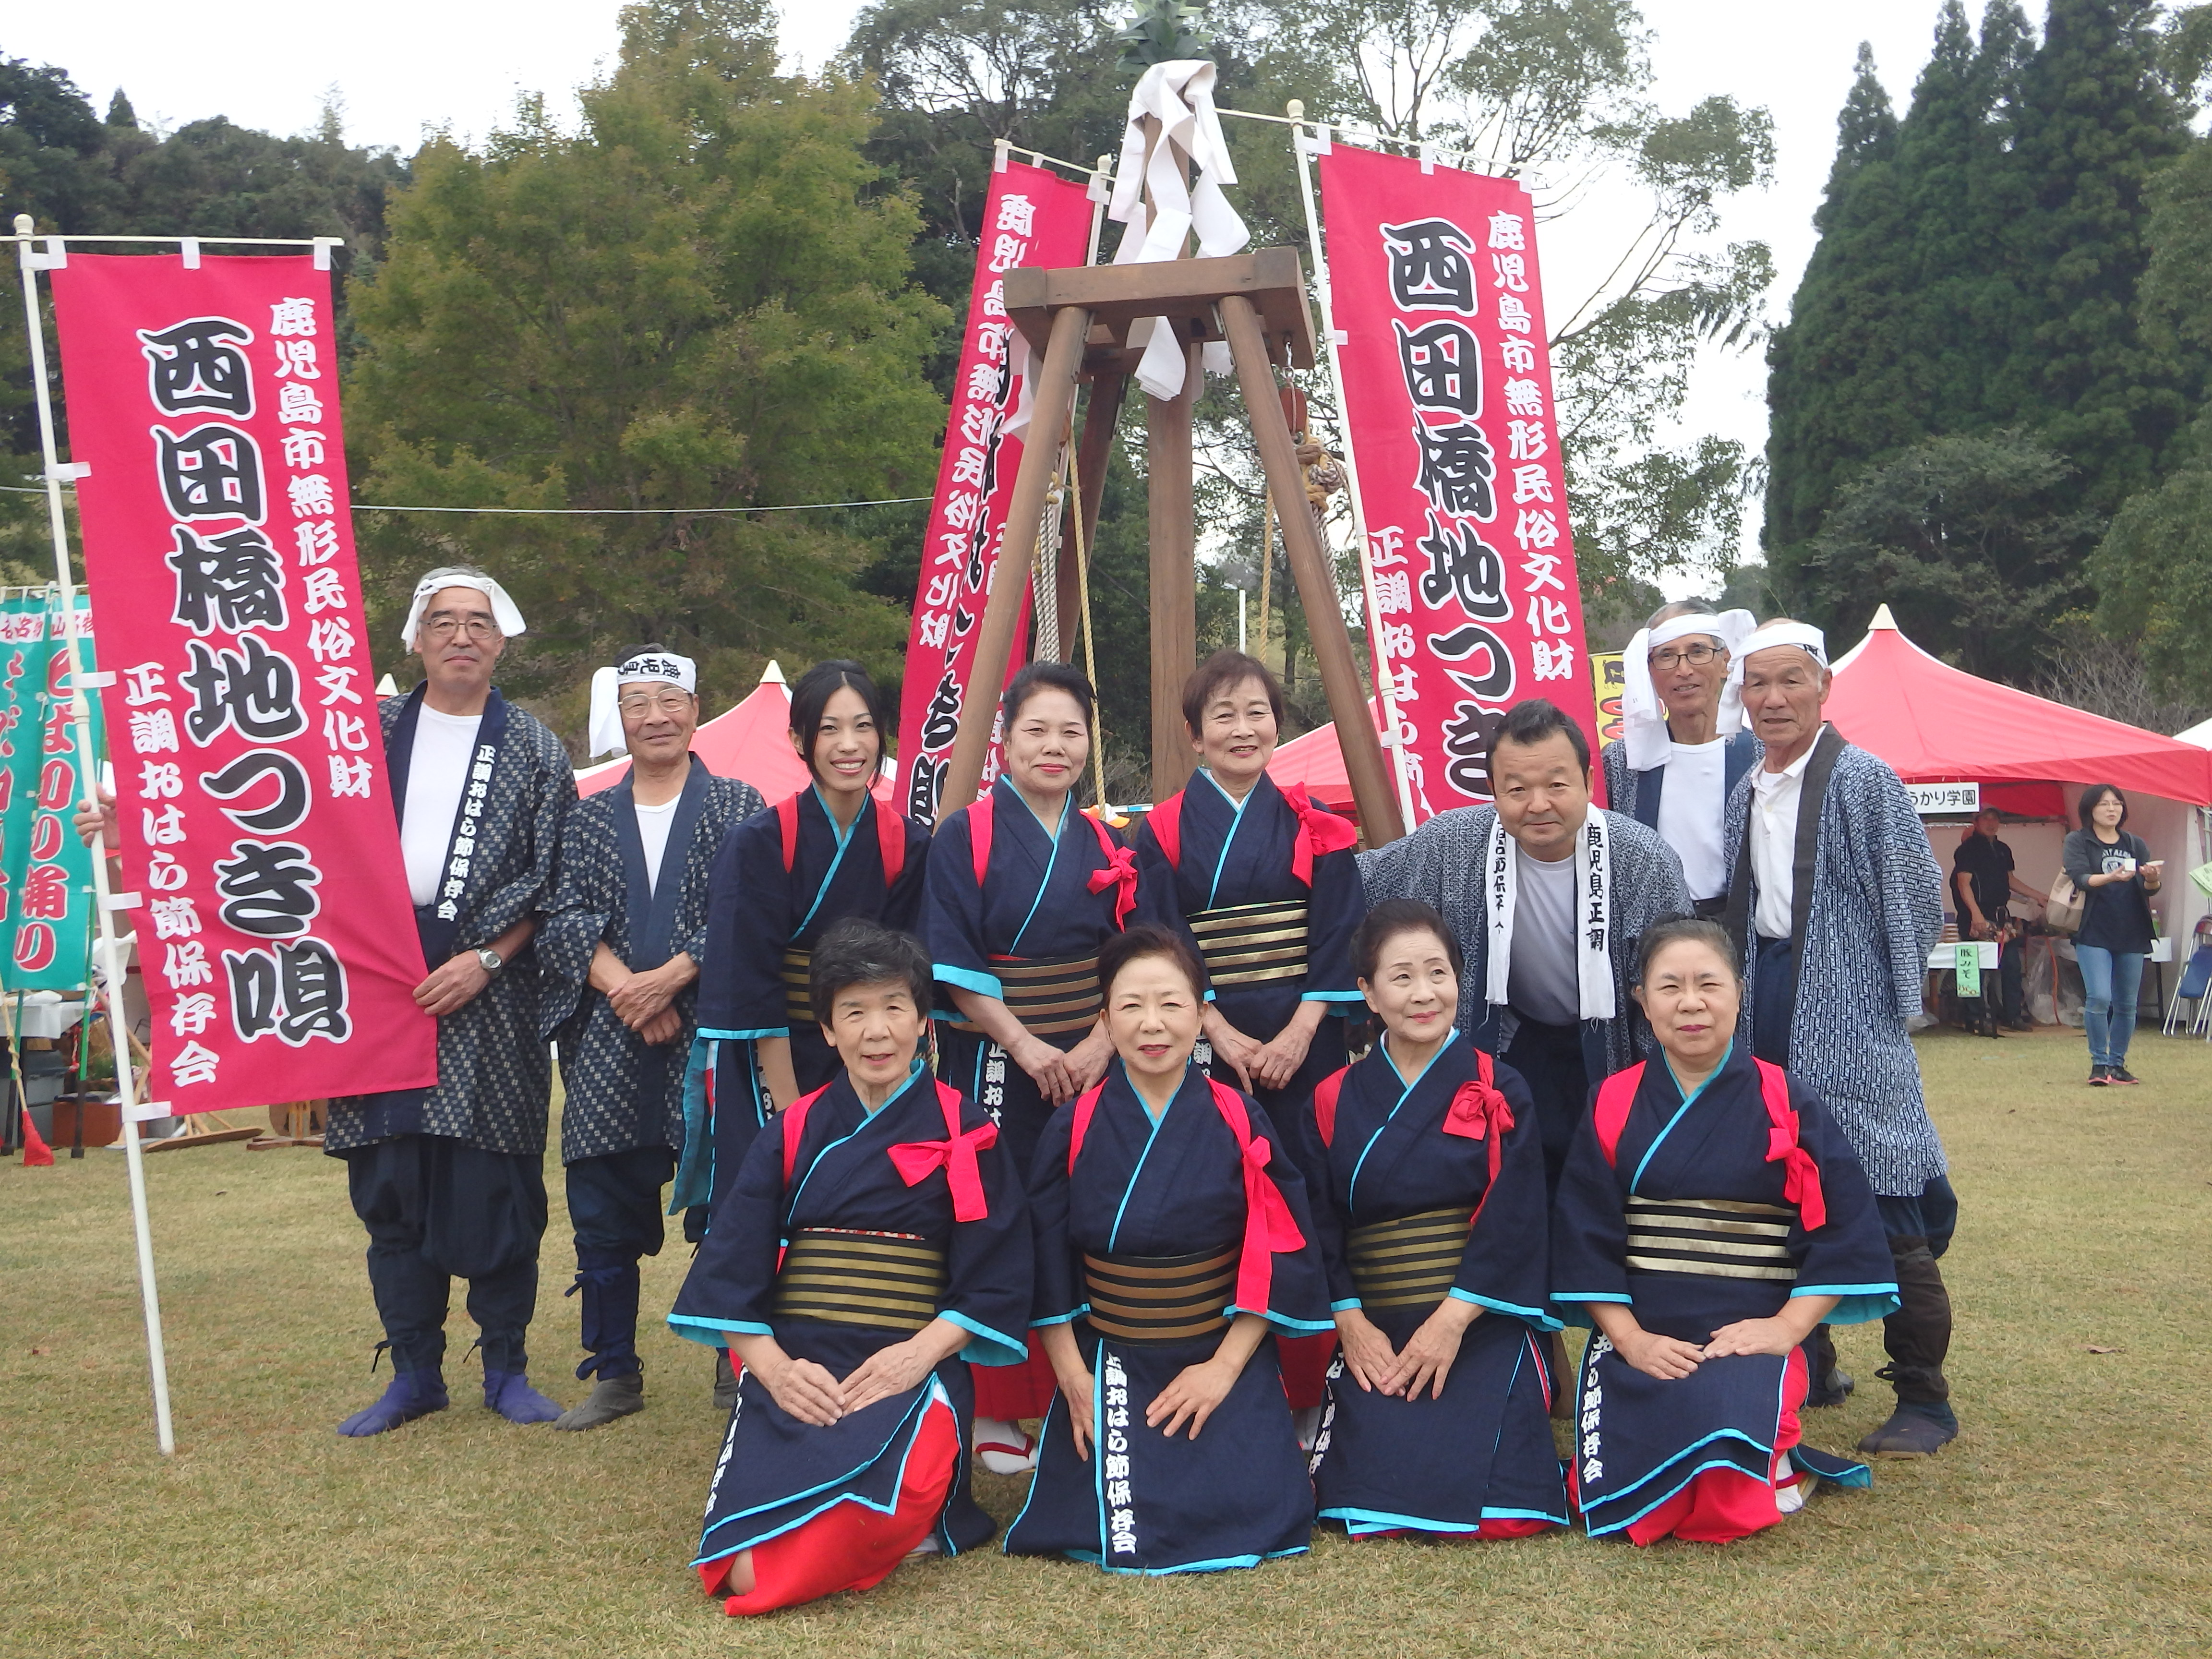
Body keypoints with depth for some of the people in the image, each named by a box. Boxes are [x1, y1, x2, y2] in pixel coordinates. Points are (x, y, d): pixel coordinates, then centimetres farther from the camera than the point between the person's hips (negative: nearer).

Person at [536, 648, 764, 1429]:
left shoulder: (737, 806, 5)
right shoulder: (592, 816, 14)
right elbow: (563, 916, 3)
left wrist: (671, 977, -15)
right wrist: (621, 985, -12)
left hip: (708, 1033, -3)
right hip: (609, 1043, 3)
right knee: (603, 1208, 6)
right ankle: (614, 1372, 20)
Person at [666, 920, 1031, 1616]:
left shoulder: (965, 1134, 5)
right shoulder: (793, 1134, 11)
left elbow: (996, 1279, 0)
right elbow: (730, 1273, 6)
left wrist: (921, 1353, -15)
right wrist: (773, 1367, -11)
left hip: (911, 1371, -2)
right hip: (792, 1372, 2)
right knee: (744, 1567, -23)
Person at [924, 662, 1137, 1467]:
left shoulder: (1104, 846, 10)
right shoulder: (966, 836, -3)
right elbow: (954, 963, -9)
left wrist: (1099, 1045, -8)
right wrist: (1027, 1046, -16)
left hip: (1090, 1066, 4)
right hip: (995, 1068, -4)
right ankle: (992, 1412, 9)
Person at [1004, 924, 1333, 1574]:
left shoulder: (1240, 1122, -3)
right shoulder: (1074, 1128, -2)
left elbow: (1281, 1254, -4)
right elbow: (1047, 1268, -1)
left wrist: (1225, 1367, -10)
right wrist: (1074, 1379, -7)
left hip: (1226, 1365, 0)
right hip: (1106, 1369, 0)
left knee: (1243, 1517, -15)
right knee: (1114, 1532, -14)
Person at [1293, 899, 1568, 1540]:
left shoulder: (1499, 1093, 2)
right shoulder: (1332, 1104, 7)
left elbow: (1512, 1222, -6)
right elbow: (1320, 1226, 3)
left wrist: (1452, 1320, -14)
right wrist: (1351, 1324, -10)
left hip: (1483, 1328, -1)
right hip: (1377, 1335, 1)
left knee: (1484, 1494, -19)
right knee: (1371, 1493, -18)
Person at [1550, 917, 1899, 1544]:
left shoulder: (1788, 1105, 3)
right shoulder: (1613, 1107, 6)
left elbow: (1843, 1232, -1)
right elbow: (1585, 1239, 3)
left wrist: (1786, 1328, -12)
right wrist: (1627, 1335, -10)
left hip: (1750, 1340, -2)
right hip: (1637, 1341, 2)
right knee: (1616, 1499, -17)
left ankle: (1772, 1461, 8)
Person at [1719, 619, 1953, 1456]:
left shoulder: (1864, 781, -9)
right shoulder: (1744, 795, 11)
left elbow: (1918, 900, -7)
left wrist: (1889, 1001, -4)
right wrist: (1745, 998, 12)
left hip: (1850, 1025, -7)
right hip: (1769, 1021, 7)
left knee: (1888, 1215, -5)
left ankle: (1923, 1400, 7)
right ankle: (1809, 1368, 28)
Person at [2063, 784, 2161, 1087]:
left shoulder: (2135, 844, 14)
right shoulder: (2078, 841, 3)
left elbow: (2149, 889, 7)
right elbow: (2080, 878, -12)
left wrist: (2152, 878, -17)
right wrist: (2111, 877, -31)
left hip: (2132, 934, 4)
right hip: (2094, 933, -4)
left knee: (2127, 1004, 5)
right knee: (2099, 998, -15)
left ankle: (2118, 1063, 17)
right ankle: (2099, 1063, -3)